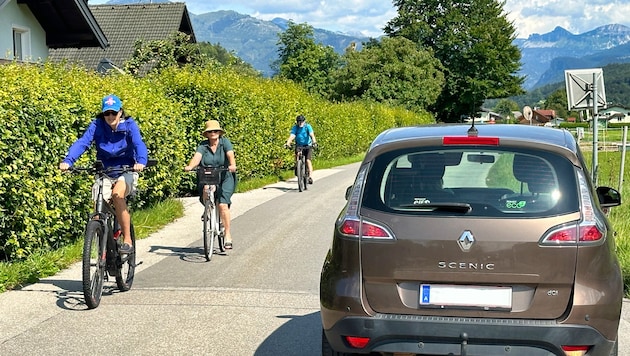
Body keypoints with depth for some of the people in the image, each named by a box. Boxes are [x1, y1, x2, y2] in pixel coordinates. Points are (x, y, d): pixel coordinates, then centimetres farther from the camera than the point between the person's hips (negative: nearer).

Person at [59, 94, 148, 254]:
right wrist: (68, 160, -38)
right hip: (105, 172, 2)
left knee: (117, 194, -31)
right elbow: (82, 142, -20)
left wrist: (141, 161, -47)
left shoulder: (129, 125, -10)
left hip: (126, 171, -2)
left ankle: (127, 240, -21)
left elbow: (139, 144, -25)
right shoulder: (97, 125, -7)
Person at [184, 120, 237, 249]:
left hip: (225, 177, -2)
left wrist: (232, 165, -40)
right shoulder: (203, 145, 0)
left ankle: (228, 235, -6)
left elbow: (230, 155, -19)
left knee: (222, 204, -17)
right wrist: (190, 166, -38)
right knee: (205, 190, -32)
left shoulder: (225, 142, -3)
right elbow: (197, 157, -16)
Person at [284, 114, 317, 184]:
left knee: (308, 160, -17)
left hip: (307, 146, -2)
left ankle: (310, 176, -19)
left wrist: (314, 142, -50)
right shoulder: (295, 127, -12)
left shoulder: (308, 126, -16)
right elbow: (292, 136, -26)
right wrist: (287, 143, -45)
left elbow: (312, 135, -30)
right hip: (298, 146, 2)